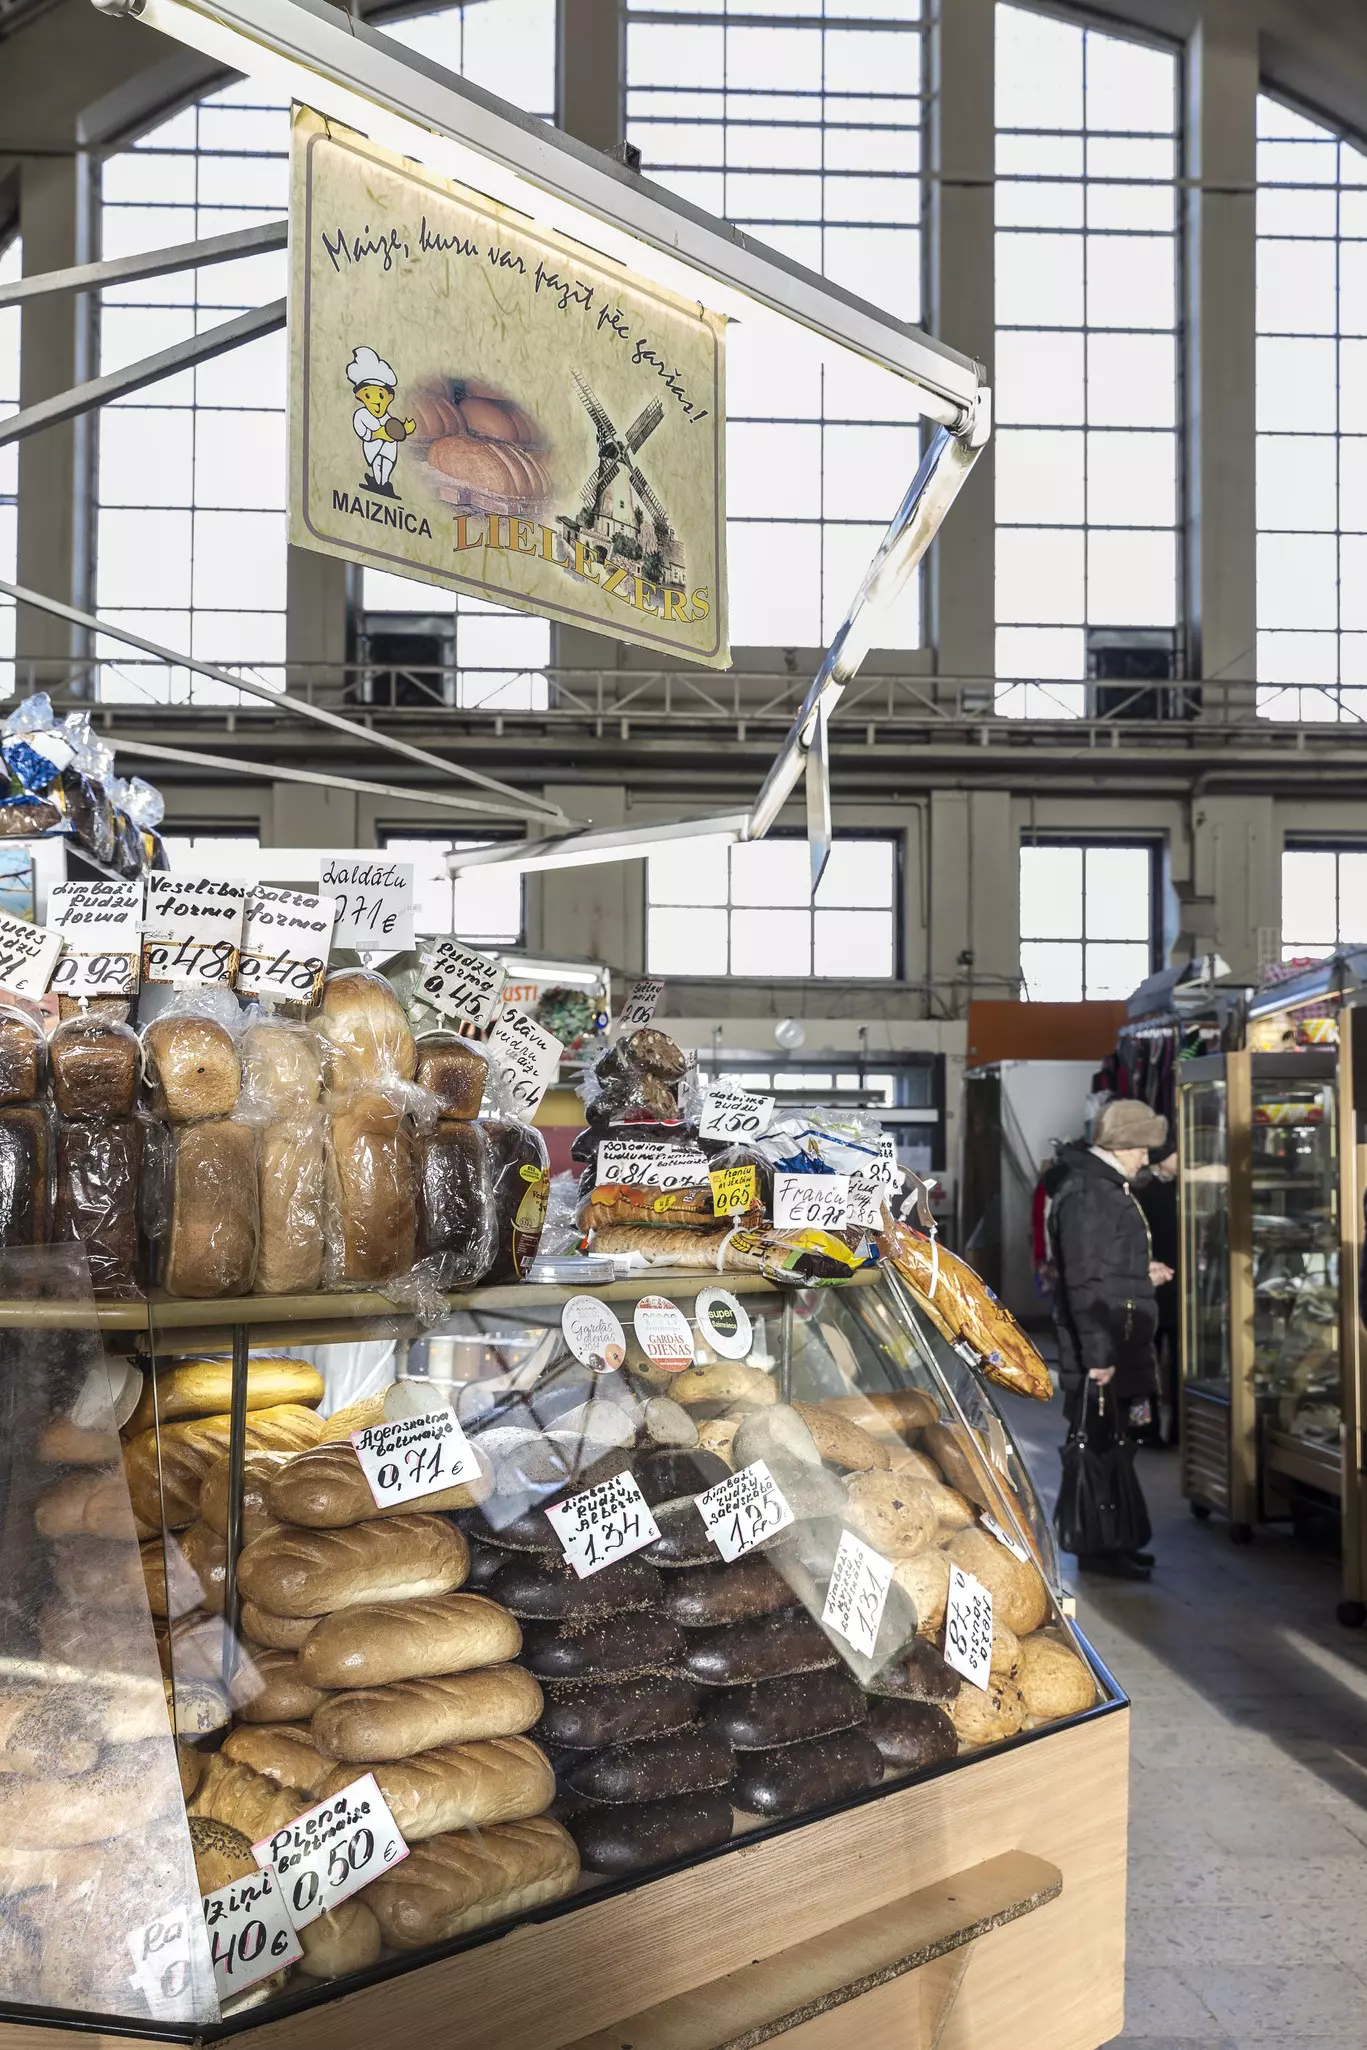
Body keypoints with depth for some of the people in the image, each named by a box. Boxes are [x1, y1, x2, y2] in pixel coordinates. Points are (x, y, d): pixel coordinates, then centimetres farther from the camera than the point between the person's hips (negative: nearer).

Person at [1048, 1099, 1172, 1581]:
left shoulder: (1109, 1189, 16)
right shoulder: (1085, 1195, -18)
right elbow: (1084, 1280, -22)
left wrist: (1143, 1274, 14)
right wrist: (1097, 1353, -23)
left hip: (1120, 1345, 10)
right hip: (1099, 1350, -10)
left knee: (1111, 1445, 16)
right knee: (1096, 1447, -3)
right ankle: (1097, 1549, 5)